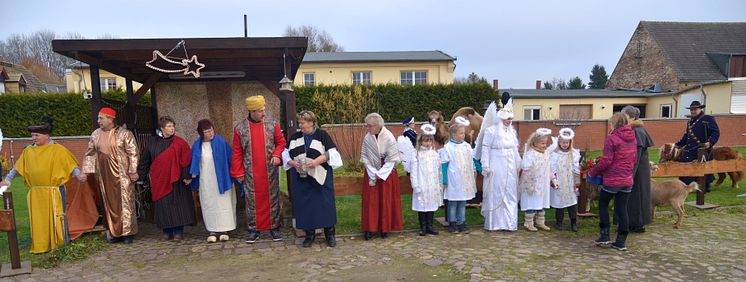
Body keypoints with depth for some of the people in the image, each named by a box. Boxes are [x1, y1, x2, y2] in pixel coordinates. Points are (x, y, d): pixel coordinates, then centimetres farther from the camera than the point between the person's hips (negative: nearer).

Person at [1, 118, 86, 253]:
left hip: (54, 191, -4)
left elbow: (71, 164, -4)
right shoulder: (28, 151, 9)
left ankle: (62, 244, 10)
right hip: (35, 193, 4)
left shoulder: (58, 149, -3)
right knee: (38, 219, 9)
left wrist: (78, 175, -18)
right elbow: (17, 167, 18)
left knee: (56, 217, 0)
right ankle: (40, 245, 19)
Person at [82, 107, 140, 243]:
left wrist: (133, 171, -13)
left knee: (125, 202, -2)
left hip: (122, 175, -5)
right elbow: (90, 154, 15)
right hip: (105, 175, 5)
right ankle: (115, 232, 17)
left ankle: (127, 233, 6)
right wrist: (86, 171, 10)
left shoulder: (124, 134, -7)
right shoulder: (96, 134, 9)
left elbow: (133, 153, -9)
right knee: (109, 203, 8)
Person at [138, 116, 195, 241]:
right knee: (162, 206, 5)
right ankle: (167, 231, 15)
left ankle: (178, 231, 7)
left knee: (177, 204, 0)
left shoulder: (179, 143, -4)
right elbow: (145, 159, 13)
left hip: (175, 179, -3)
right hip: (159, 180, 3)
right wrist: (139, 173, 13)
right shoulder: (152, 142, 5)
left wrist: (186, 176, -12)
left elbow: (186, 160, -7)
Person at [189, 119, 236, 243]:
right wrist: (193, 177, 8)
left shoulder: (221, 142, -5)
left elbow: (230, 158, -3)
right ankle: (212, 231, 10)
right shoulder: (197, 146, 5)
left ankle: (224, 230, 11)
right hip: (205, 181, 3)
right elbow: (194, 164, 13)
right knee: (209, 205, 4)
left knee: (223, 203, 2)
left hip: (220, 180, -2)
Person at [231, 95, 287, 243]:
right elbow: (237, 152, 1)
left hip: (270, 171, 1)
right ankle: (254, 229, 18)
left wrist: (277, 154, -13)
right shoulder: (240, 128, -3)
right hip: (250, 173, 0)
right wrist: (238, 173, -1)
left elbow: (281, 142, 7)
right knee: (252, 201, 7)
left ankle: (274, 227, 19)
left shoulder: (272, 124, -1)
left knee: (272, 199, 7)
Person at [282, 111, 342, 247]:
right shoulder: (295, 137, 7)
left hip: (320, 178, -3)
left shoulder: (322, 135, -3)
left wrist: (316, 161, -21)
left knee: (324, 204, 0)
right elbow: (286, 154, 11)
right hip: (301, 179, 3)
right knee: (304, 206, 5)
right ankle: (309, 234, 20)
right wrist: (292, 162, -10)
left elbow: (331, 153, -7)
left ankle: (329, 234, 14)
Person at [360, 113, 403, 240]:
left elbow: (392, 159, -12)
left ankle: (385, 228, 15)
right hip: (371, 173, 2)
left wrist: (380, 174, -14)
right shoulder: (367, 138, -8)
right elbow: (364, 157, -3)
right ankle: (369, 228, 9)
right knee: (370, 201, 1)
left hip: (387, 173, -2)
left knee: (386, 201, 4)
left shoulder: (389, 138, -16)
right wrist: (373, 172, -12)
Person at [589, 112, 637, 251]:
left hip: (612, 179, -6)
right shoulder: (632, 138, 6)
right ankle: (621, 241, 13)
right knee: (622, 209, 10)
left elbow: (606, 160, -17)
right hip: (627, 180, 6)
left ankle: (604, 235, 11)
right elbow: (633, 158, 13)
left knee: (603, 204, 13)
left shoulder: (612, 138, -14)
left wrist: (593, 172, -5)